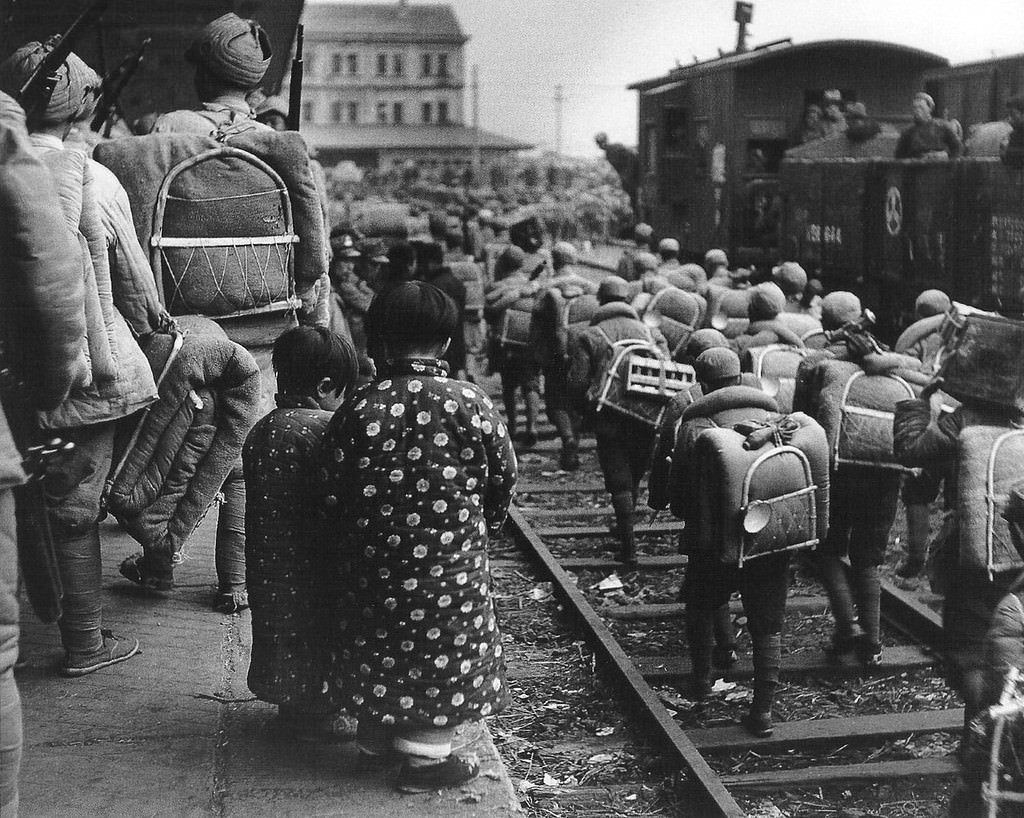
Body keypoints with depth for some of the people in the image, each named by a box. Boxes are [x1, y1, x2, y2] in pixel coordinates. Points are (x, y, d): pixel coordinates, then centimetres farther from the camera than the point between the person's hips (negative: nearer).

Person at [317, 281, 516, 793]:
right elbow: (503, 482, 0)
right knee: (441, 653, 14)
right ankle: (425, 756, 22)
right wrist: (478, 530, 18)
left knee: (380, 651, 20)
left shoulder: (357, 410, -11)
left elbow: (330, 498, -6)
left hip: (373, 564, 2)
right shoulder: (472, 406, -12)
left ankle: (375, 738, 37)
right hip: (450, 566, -2)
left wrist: (345, 555, 10)